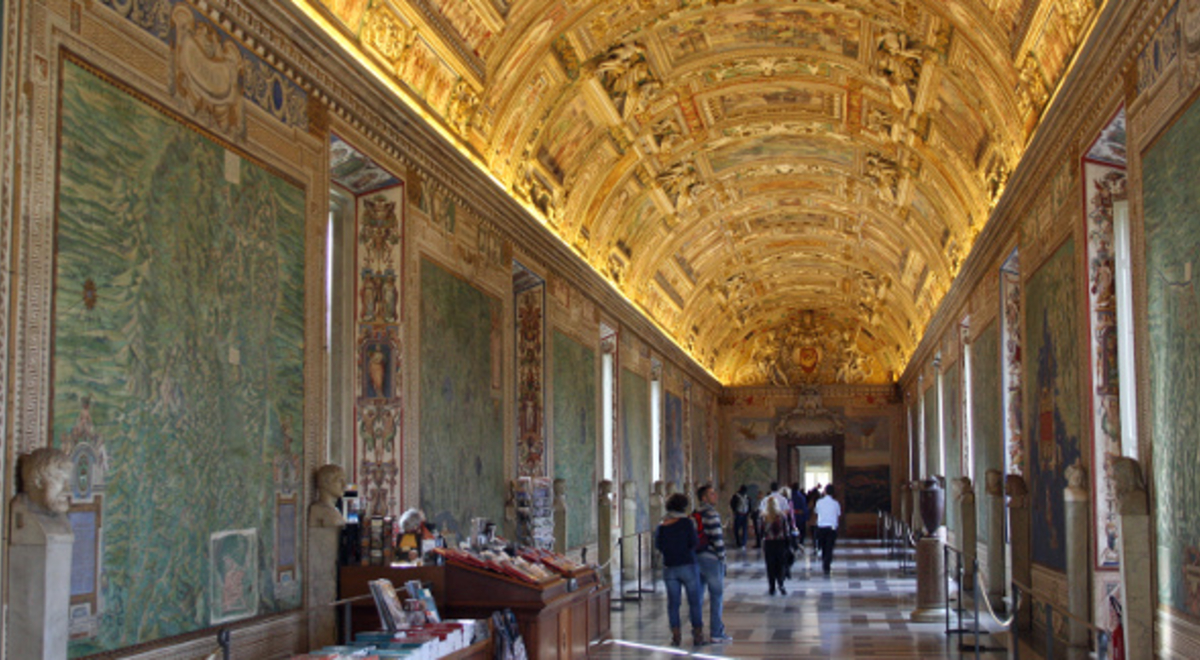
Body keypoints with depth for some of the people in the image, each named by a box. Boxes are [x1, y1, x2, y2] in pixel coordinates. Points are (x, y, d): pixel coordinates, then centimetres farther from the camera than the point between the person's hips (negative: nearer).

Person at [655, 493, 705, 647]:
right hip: (688, 566, -3)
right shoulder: (686, 522, -9)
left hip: (669, 568, 3)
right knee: (694, 602, 5)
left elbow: (658, 546, 5)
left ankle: (675, 636, 6)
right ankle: (698, 635, 7)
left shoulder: (662, 526, 3)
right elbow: (694, 542, -13)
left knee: (673, 603, 8)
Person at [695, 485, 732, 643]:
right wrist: (722, 556, -10)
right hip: (711, 558, -8)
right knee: (717, 595, 0)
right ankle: (716, 633, 2)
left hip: (696, 557, 8)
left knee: (697, 595, 12)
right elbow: (717, 538, -18)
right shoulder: (711, 514, -14)